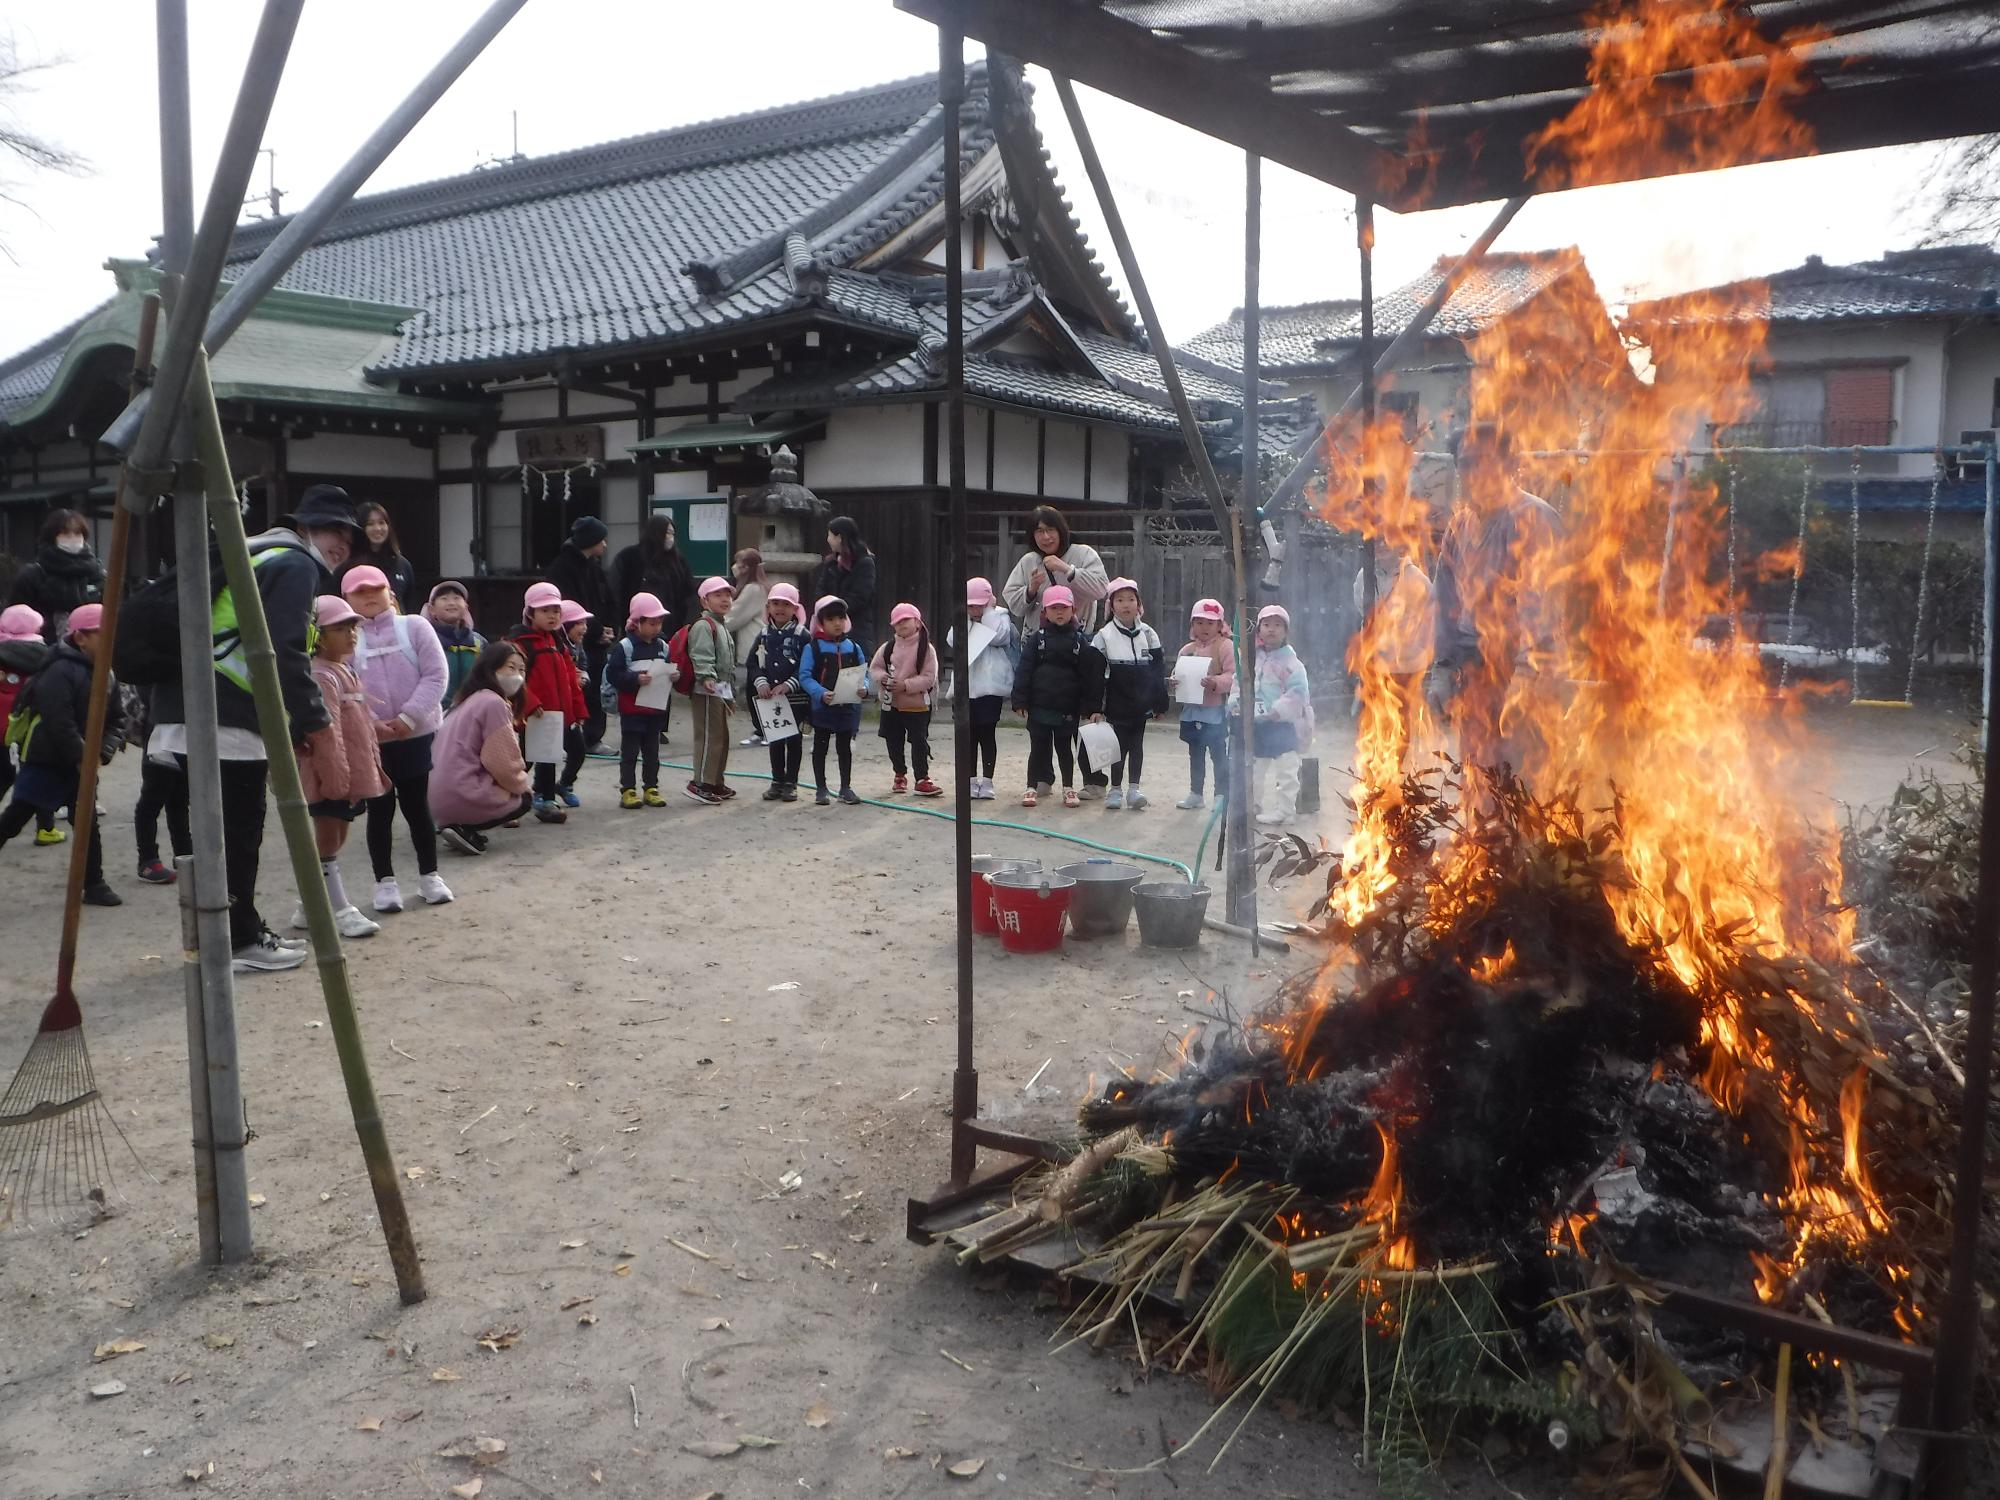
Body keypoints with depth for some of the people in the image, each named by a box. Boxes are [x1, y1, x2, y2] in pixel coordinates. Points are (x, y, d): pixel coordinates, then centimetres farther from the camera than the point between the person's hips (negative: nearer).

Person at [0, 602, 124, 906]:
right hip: (45, 761, -7)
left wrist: (102, 753, -7)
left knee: (87, 823, 8)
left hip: (80, 764, 7)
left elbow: (116, 719, 8)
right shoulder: (60, 671, -19)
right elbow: (59, 723, -24)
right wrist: (81, 757, -19)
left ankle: (94, 885, 15)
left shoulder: (107, 675, 5)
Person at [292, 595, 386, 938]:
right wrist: (337, 778, -24)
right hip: (330, 777, -10)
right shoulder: (321, 676, -16)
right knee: (327, 842, 0)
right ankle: (339, 910, 5)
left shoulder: (346, 671, 16)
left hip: (352, 774, 10)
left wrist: (374, 767, 21)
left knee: (333, 841, 16)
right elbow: (326, 732, -22)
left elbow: (362, 724, 21)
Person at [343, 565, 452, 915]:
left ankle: (429, 874, 22)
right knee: (380, 808, 7)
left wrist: (408, 717, -14)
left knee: (416, 804, 9)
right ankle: (385, 880, 17)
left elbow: (436, 674, -6)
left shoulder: (414, 626, 0)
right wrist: (371, 724, -18)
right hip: (369, 739, 0)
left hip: (416, 733, 0)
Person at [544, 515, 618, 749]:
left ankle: (592, 738, 17)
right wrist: (596, 631, -11)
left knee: (595, 688, 9)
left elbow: (608, 602, 13)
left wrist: (606, 629, -3)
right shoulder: (563, 566, -9)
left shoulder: (595, 566, 15)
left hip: (597, 640, 8)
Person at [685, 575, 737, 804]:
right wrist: (707, 677, -37)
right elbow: (701, 655, -23)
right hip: (708, 690, -11)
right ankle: (700, 783, -7)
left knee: (721, 737, 16)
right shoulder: (703, 625, -10)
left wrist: (731, 694, 30)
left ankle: (716, 782, 25)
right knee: (709, 737, -10)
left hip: (722, 689, 11)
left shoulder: (722, 626, 22)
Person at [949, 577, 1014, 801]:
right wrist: (965, 616, -5)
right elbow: (953, 640, -4)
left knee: (987, 734, -1)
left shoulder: (999, 617, 0)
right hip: (966, 687, 4)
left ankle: (987, 782, 4)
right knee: (969, 735, 8)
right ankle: (971, 782, 16)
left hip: (990, 687, -4)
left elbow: (997, 637, -19)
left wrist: (989, 611, -11)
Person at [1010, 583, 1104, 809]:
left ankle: (1068, 787, 22)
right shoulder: (1036, 639, 0)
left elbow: (1090, 677, 0)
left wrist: (1090, 707, -5)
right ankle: (1032, 787, 16)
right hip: (1039, 706, 0)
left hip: (1068, 708, 0)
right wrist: (1020, 701, -9)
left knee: (1065, 748, 11)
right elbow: (1023, 671, -3)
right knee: (1038, 747, 7)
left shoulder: (1080, 642, 1)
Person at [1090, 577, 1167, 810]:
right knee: (1119, 745, 3)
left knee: (1137, 745, 7)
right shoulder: (1104, 636, -4)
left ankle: (1134, 788, 13)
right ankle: (1116, 789, 14)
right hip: (1116, 705, -2)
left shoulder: (1148, 634, 3)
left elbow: (1159, 671, 7)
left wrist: (1160, 703, 4)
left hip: (1141, 704, 2)